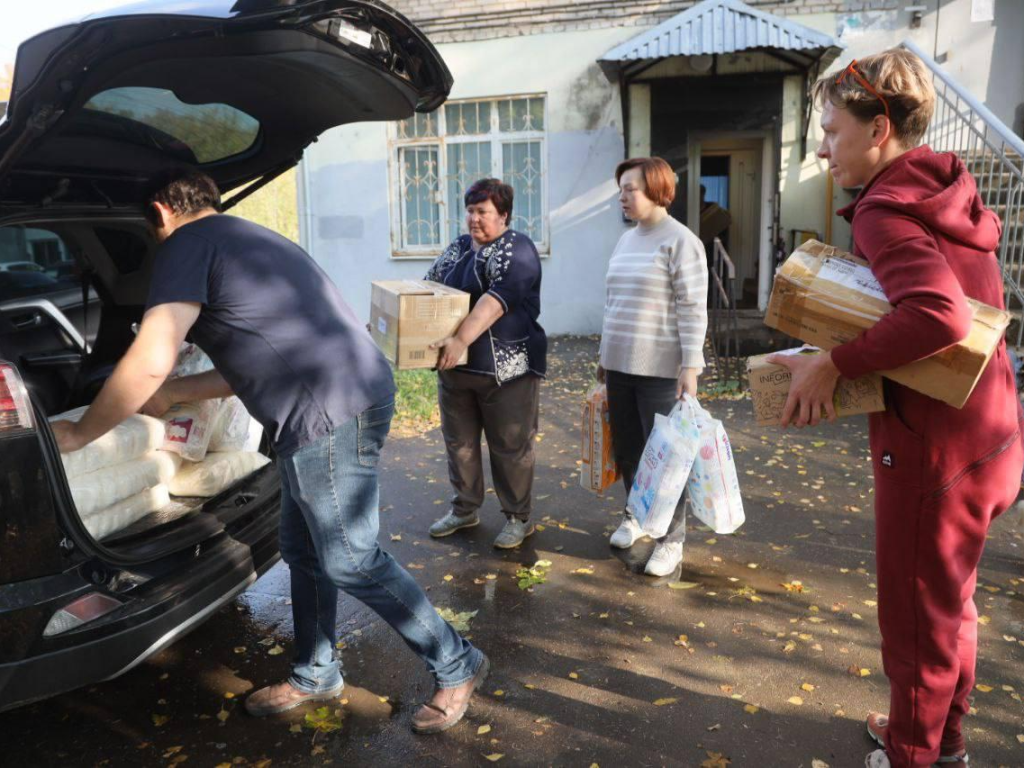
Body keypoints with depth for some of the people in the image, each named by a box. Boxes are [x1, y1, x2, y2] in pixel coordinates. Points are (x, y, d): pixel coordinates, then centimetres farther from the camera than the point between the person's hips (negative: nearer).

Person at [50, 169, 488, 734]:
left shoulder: (187, 244, -4)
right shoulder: (247, 239, 25)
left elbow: (148, 363, -15)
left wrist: (79, 434, 1)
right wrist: (173, 393, 34)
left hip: (333, 414, -10)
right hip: (336, 409, 10)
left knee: (351, 562, 2)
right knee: (302, 549, 20)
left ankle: (457, 668, 17)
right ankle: (314, 676, 36)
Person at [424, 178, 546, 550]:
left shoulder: (516, 250, -11)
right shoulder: (457, 247, 13)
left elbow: (497, 298, -26)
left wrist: (462, 340, -36)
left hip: (506, 367, -7)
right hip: (456, 366, 7)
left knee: (509, 446, 3)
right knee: (459, 441, 14)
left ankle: (519, 517, 18)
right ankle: (464, 509, 30)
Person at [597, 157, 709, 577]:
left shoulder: (680, 241, -9)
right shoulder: (625, 240, 13)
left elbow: (693, 309, -14)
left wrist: (690, 366, -19)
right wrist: (605, 355, 20)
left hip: (661, 370, -7)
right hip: (621, 366, 7)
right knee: (626, 450, 15)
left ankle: (671, 541, 14)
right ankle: (636, 515, 36)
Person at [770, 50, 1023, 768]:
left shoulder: (885, 211, -18)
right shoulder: (949, 197, 8)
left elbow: (939, 315, -34)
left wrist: (833, 364, -26)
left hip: (935, 448, -9)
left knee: (917, 622, 10)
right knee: (952, 603, 25)